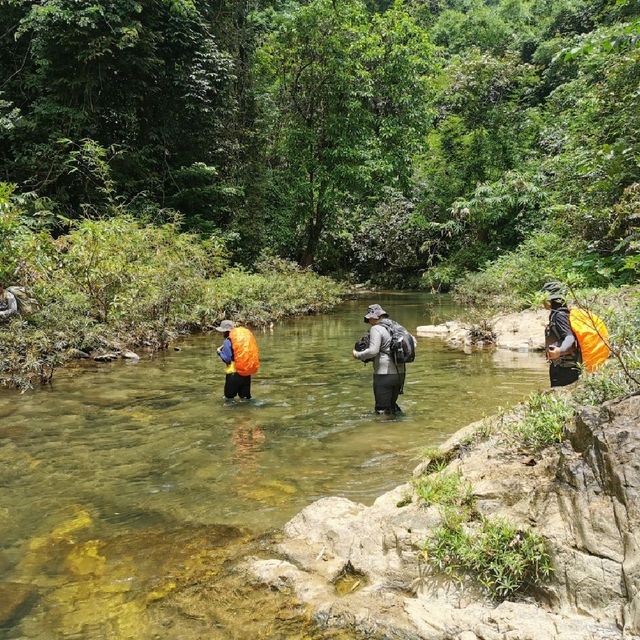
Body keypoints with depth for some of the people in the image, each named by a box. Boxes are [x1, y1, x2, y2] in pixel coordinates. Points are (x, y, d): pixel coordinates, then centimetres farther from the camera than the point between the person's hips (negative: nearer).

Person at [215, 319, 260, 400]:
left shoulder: (228, 341, -13)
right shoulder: (246, 334, 7)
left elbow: (226, 359, -14)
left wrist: (219, 352, 4)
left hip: (234, 373, -7)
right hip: (248, 372, 7)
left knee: (229, 397, 7)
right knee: (245, 396, 16)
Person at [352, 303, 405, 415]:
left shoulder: (376, 329, -10)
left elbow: (373, 350, -20)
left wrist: (358, 355, -5)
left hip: (384, 374, -7)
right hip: (399, 374, 8)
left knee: (382, 409, 1)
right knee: (392, 404, 23)